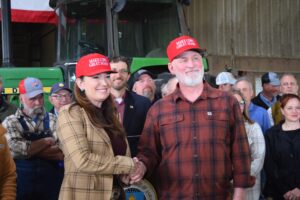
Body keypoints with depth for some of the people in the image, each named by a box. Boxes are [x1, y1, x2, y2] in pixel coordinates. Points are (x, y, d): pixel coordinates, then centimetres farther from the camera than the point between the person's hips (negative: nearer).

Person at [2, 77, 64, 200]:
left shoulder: (53, 121, 4)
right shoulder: (10, 122, 0)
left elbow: (63, 152, -9)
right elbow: (17, 149, -16)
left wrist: (31, 148, -14)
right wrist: (47, 141, -8)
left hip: (52, 184, 1)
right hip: (22, 185, -1)